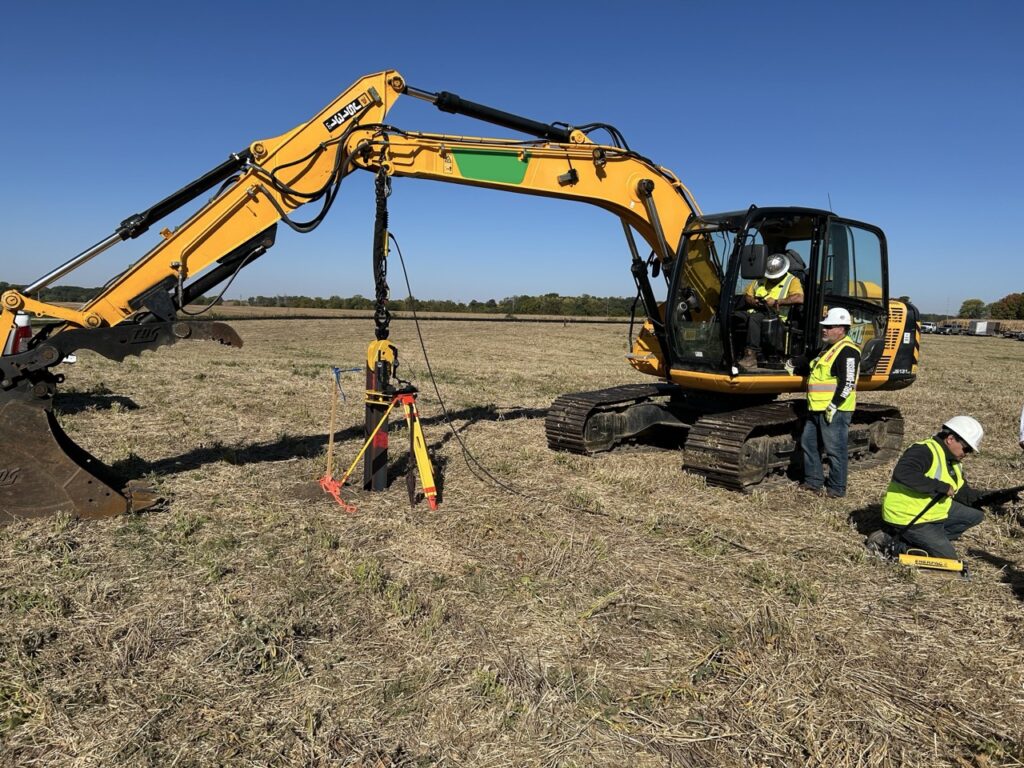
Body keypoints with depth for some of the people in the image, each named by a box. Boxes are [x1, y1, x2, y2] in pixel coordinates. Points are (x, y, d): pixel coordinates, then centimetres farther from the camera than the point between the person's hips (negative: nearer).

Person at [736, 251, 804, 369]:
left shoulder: (792, 280, 7)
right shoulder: (760, 280, 23)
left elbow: (800, 298, -12)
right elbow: (746, 296, 27)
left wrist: (776, 302, -14)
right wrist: (753, 302, 2)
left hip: (775, 315, -5)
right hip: (754, 312, 5)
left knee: (754, 318, -38)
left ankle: (751, 354, -41)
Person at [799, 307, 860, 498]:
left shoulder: (847, 351, -15)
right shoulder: (830, 348, 17)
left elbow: (847, 383, -20)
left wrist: (834, 406, -22)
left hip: (834, 410, -10)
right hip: (817, 409, 10)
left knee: (835, 450, -1)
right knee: (808, 443, 15)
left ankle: (837, 489, 10)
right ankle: (814, 481, 26)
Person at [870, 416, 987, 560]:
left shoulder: (953, 462, 11)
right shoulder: (925, 451, -21)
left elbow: (964, 494, 16)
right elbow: (902, 473, -38)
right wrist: (941, 487, -32)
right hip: (908, 518, -10)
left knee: (976, 514, 9)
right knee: (948, 558, -10)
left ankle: (924, 540, 2)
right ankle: (893, 542, -2)